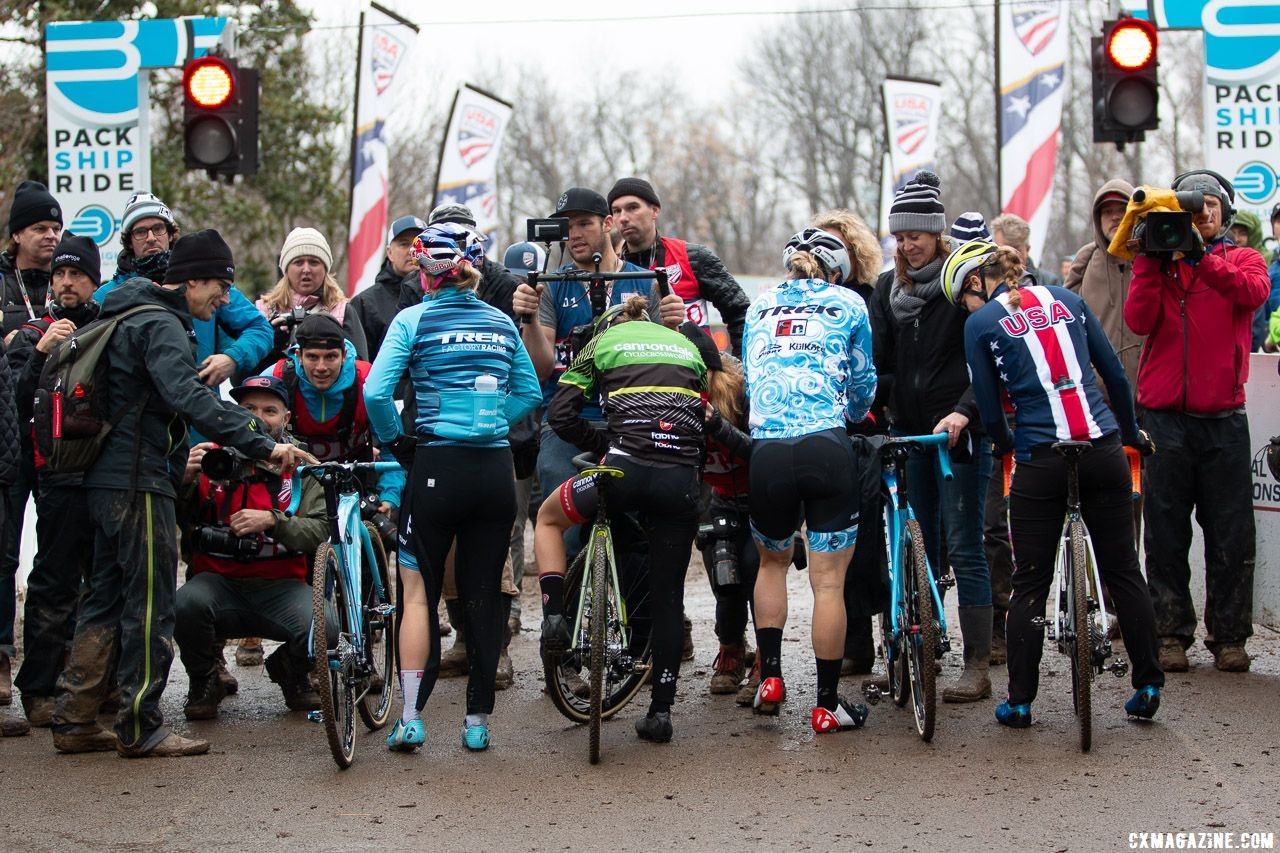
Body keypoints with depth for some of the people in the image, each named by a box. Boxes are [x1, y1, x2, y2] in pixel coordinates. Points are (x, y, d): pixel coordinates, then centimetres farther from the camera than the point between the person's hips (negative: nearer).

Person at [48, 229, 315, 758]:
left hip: (109, 478, 10)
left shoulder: (134, 316, 18)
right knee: (151, 605, -5)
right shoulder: (162, 325, -15)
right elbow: (188, 397, -31)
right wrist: (261, 445, -37)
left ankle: (74, 721, 16)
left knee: (106, 600, 14)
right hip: (138, 481, -10)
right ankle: (141, 728, -1)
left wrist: (178, 453, 37)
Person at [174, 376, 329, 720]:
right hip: (220, 580, -1)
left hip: (279, 586, 1)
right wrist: (185, 480, -20)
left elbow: (321, 530, -6)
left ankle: (291, 672, 11)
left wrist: (271, 520, -21)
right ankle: (203, 682, -1)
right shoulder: (211, 456, 4)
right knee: (187, 604, -34)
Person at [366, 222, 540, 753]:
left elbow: (375, 392, -13)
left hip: (437, 467, -3)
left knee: (419, 592, 6)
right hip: (495, 468, 4)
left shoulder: (414, 320, -4)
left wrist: (395, 441, 1)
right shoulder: (500, 322, 9)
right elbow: (530, 394, 15)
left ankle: (411, 718, 0)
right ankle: (478, 720, 12)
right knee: (484, 595, 9)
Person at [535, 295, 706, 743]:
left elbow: (561, 414, 8)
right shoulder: (687, 345, 26)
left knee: (549, 518, 27)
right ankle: (661, 710, 13)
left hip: (626, 470, -3)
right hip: (682, 480, 3)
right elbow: (707, 420, 19)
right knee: (668, 597, 12)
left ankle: (554, 618, 10)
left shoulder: (603, 341, 17)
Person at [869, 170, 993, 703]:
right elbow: (877, 359, 9)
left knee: (964, 547, -6)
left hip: (959, 431, -5)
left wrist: (963, 411, -26)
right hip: (907, 430, 5)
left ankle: (977, 668, -5)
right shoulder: (887, 288, 11)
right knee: (917, 549, 8)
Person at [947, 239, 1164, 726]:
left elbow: (990, 411, 2)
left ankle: (1020, 701, 9)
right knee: (1123, 573, 12)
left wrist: (1006, 445, 23)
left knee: (1030, 585, 7)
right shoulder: (1067, 300, 11)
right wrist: (1130, 432, 27)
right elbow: (1115, 375, 13)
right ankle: (1148, 687, 14)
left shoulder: (981, 323, 1)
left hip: (1040, 462, -3)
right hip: (1103, 453, 3)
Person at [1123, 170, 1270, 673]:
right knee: (1165, 536, 1)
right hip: (1165, 417, 0)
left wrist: (1200, 258, -27)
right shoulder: (1160, 262, 12)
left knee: (1231, 536, 1)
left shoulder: (1242, 260, 10)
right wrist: (1150, 259, -14)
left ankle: (1228, 636, 8)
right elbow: (1139, 320, -6)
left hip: (1222, 418, 0)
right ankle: (1171, 634, 8)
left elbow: (1254, 291, -15)